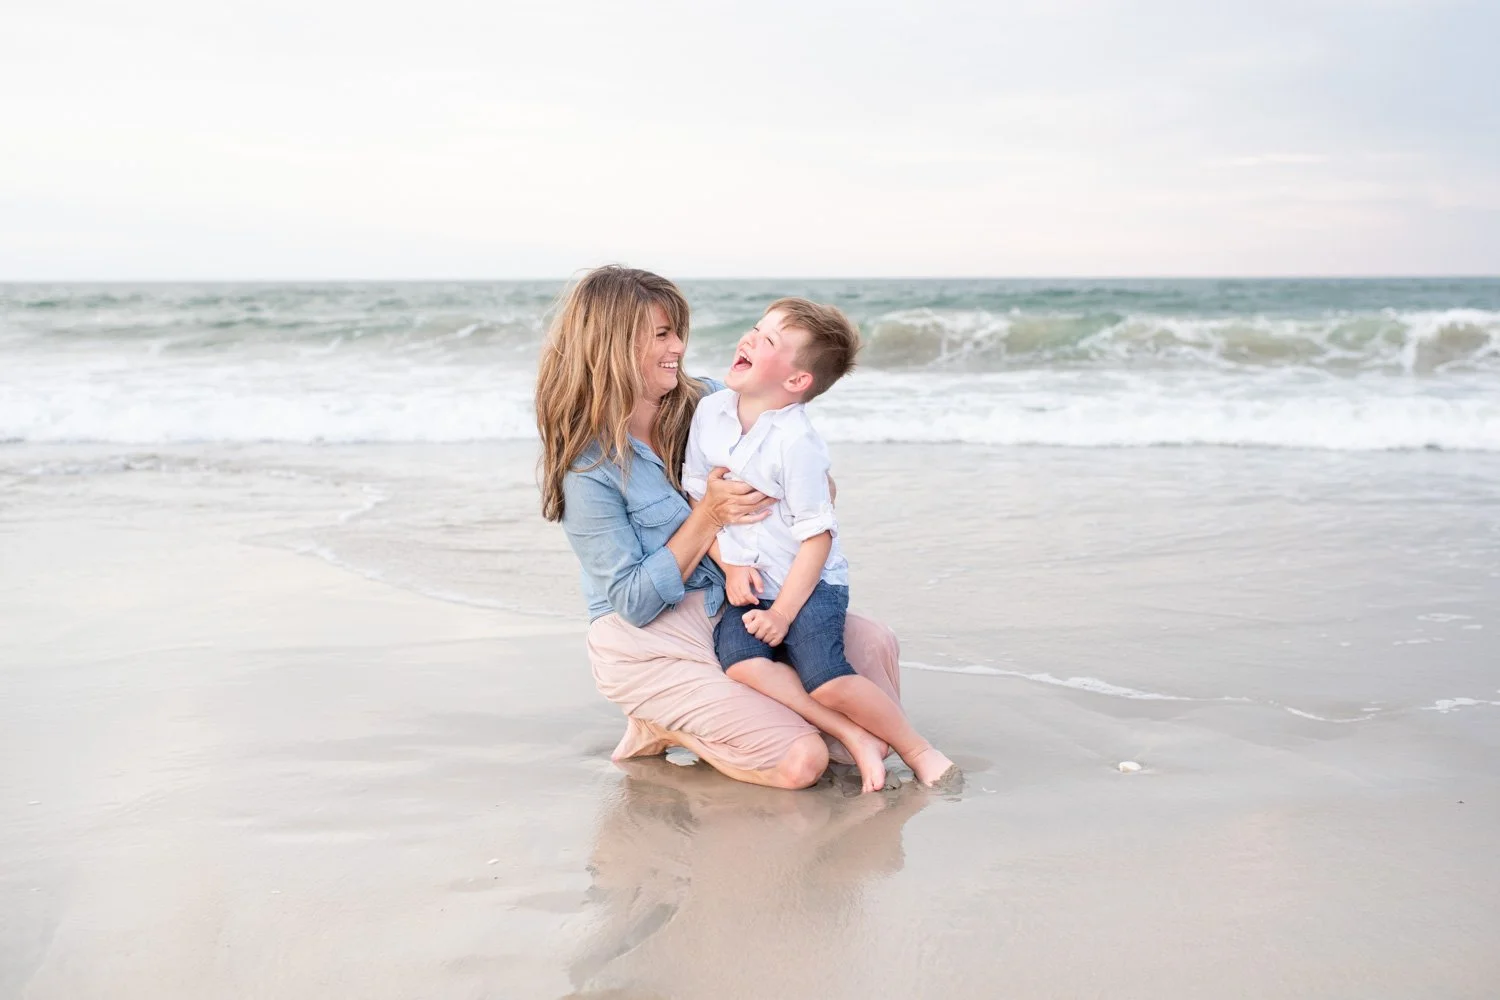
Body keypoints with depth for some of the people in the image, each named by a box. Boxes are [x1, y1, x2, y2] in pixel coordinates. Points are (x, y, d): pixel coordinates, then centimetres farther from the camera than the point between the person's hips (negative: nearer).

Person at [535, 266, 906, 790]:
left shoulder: (708, 401, -2)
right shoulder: (589, 466, -17)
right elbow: (636, 603, -16)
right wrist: (709, 516, -23)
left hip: (733, 613, 7)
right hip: (649, 645, -6)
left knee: (872, 643, -14)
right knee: (801, 760, -20)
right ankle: (663, 726, 3)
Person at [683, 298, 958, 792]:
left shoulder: (796, 442, -17)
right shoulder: (709, 412, 0)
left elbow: (817, 535, -14)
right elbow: (695, 497, 7)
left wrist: (783, 612, -16)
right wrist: (729, 565, -4)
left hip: (809, 583, -5)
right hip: (746, 584, 5)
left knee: (825, 680, -23)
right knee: (740, 660, -23)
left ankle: (916, 749, 0)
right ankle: (854, 739, -14)